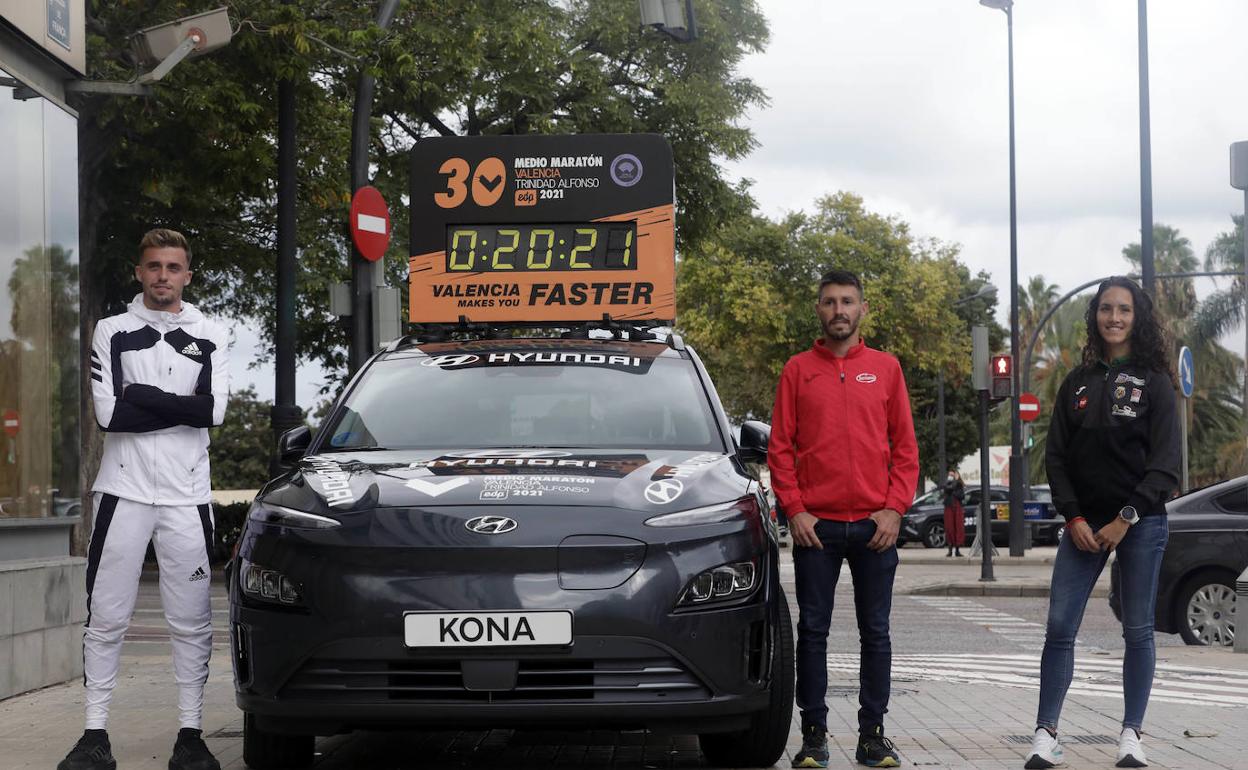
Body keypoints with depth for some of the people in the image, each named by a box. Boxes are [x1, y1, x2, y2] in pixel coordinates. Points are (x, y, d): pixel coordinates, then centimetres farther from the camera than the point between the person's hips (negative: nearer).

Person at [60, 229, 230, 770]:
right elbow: (108, 413, -7)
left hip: (187, 496, 1)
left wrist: (140, 396, -9)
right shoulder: (113, 332, 7)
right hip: (123, 491, -1)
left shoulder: (208, 337, 9)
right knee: (106, 618, 0)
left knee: (192, 621, 2)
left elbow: (215, 408, -8)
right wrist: (181, 409, -8)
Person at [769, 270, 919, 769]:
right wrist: (794, 510, -5)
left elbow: (905, 446, 7)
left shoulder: (885, 369, 8)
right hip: (815, 526, -1)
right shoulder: (798, 370, 6)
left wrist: (893, 509, -3)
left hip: (874, 525, 1)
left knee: (875, 632, 4)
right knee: (813, 631, 2)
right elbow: (780, 447, 4)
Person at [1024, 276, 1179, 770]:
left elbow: (1165, 463, -6)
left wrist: (1126, 518, -13)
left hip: (1140, 523, -3)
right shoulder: (1078, 382, 9)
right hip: (1084, 522, 3)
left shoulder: (1153, 382, 0)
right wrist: (1074, 517, -4)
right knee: (1059, 627, -4)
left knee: (1138, 631, 2)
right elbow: (1056, 456, 7)